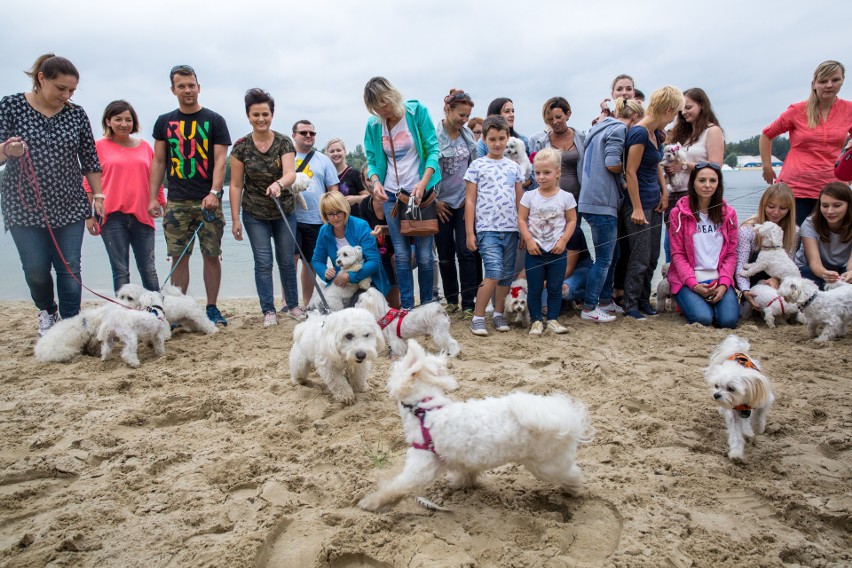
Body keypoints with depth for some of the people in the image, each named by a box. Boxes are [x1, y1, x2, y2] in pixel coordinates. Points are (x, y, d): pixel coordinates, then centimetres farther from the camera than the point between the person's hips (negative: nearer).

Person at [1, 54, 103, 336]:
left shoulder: (76, 114, 3)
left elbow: (90, 160, 7)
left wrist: (98, 197, 2)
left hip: (70, 207, 1)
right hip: (24, 207, -1)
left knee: (70, 270, -1)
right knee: (36, 269, 1)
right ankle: (47, 311, 29)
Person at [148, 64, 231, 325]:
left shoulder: (214, 120, 4)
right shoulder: (164, 122, 12)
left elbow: (220, 160, -3)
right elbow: (158, 162, 12)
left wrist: (214, 193, -16)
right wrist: (152, 198, 4)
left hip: (208, 201, -2)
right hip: (176, 202, 2)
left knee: (211, 255, 1)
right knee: (178, 257, 2)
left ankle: (212, 308, 12)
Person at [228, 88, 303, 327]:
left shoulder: (284, 142, -6)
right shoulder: (241, 146, -4)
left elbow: (290, 173, -20)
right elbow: (236, 185, -3)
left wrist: (278, 184, -43)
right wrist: (235, 219, -6)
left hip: (284, 212, 0)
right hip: (255, 214, 0)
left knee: (287, 260, 9)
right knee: (263, 262, 1)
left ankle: (292, 305, 25)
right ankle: (269, 311, 11)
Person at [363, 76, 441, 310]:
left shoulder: (417, 111, -6)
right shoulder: (373, 125, 2)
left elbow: (433, 150, -8)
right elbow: (373, 161, 8)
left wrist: (423, 183, -21)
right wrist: (375, 180, -14)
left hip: (420, 193, -3)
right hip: (391, 195, 3)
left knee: (424, 254, 0)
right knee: (402, 255, 6)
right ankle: (407, 307, 14)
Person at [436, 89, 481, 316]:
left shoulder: (468, 134, 6)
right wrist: (434, 200, -8)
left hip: (464, 202, 3)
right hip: (442, 203, -2)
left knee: (466, 251, -5)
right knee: (445, 254, 7)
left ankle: (469, 303, 2)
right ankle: (451, 300, 22)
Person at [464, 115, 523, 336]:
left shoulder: (513, 167, 12)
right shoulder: (477, 165, 1)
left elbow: (520, 201, 16)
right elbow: (470, 201, 0)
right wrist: (469, 233, -4)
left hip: (510, 229, 5)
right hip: (487, 229, -4)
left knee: (506, 275, 8)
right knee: (494, 273, -15)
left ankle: (498, 313, 23)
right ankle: (477, 317, -3)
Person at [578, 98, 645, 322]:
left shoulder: (602, 127, 22)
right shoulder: (619, 129, -7)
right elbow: (612, 163, -18)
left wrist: (623, 184, 17)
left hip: (594, 200, 10)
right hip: (602, 202, -10)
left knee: (611, 253, 17)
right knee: (604, 258, -4)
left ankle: (606, 300, 25)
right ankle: (589, 308, 1)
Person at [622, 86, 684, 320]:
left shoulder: (656, 133, 10)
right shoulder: (639, 133, -18)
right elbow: (630, 172, -19)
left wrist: (664, 192, 9)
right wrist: (637, 209, -18)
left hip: (654, 203, 9)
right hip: (639, 203, -9)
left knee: (652, 258, 13)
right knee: (640, 258, -2)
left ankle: (643, 300, 25)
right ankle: (630, 306, 10)